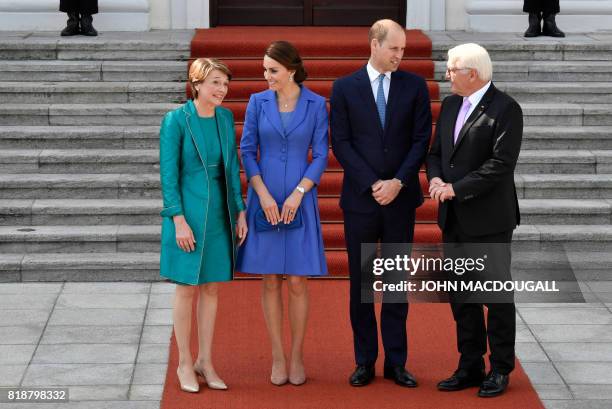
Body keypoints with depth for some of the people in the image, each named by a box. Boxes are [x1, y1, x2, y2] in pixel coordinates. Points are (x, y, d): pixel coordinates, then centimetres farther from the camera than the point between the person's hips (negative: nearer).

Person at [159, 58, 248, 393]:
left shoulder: (226, 118, 5)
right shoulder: (176, 120, -11)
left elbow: (232, 167, 10)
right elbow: (168, 173, -11)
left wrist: (240, 211, 6)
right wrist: (179, 220, -16)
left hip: (220, 212, 5)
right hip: (188, 211, -5)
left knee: (211, 287, 9)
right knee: (187, 287, 2)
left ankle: (205, 362, 18)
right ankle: (184, 363, 13)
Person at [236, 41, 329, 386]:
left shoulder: (316, 104, -1)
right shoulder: (258, 102, 3)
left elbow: (321, 156, -1)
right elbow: (248, 151, 2)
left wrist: (297, 194, -12)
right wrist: (263, 195, -9)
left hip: (299, 200, -1)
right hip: (264, 199, 1)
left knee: (297, 281, -1)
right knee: (271, 280, 3)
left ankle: (297, 357, 9)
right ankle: (278, 357, 9)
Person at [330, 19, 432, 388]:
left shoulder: (415, 86, 2)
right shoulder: (345, 88, 0)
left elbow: (421, 140, -1)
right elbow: (341, 142, -4)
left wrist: (397, 183, -12)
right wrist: (373, 184, -12)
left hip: (401, 198, 1)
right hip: (360, 198, -1)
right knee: (361, 282, 5)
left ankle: (396, 362, 11)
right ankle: (365, 361, 12)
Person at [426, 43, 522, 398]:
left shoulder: (505, 109, -12)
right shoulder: (451, 105, 11)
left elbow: (501, 163, -20)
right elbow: (436, 151, 16)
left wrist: (456, 188, -19)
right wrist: (436, 178, -6)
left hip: (489, 220, -7)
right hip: (454, 220, 8)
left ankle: (501, 370, 11)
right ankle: (470, 367, 21)